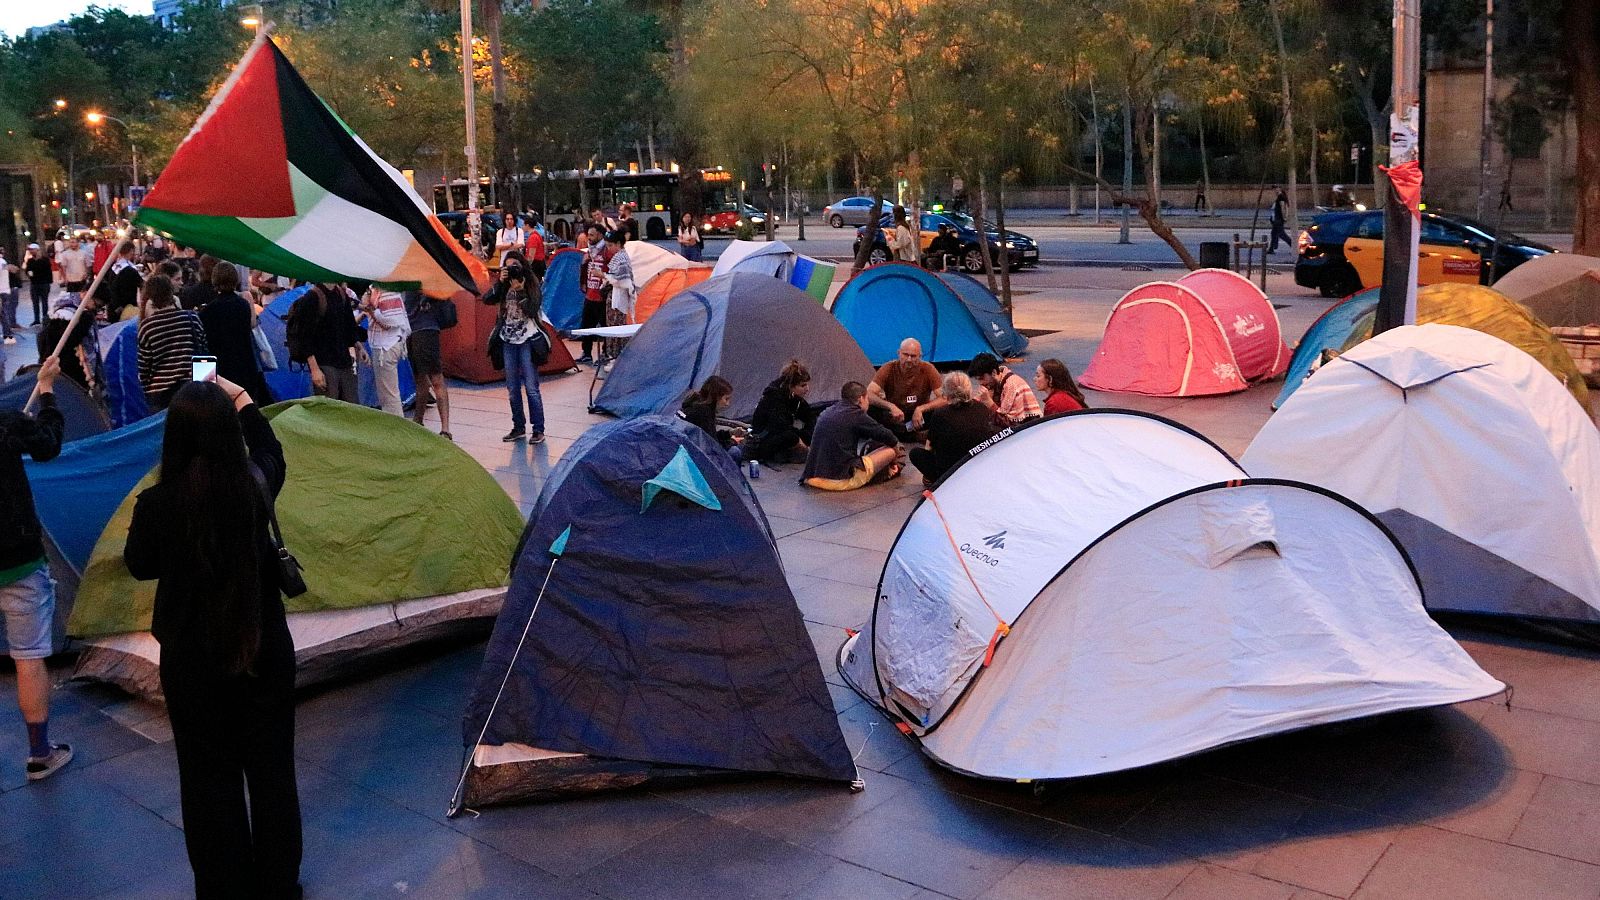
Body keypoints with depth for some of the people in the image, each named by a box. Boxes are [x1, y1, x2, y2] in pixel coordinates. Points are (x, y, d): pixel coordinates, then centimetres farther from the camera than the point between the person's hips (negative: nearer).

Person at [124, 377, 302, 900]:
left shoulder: (156, 504, -20)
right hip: (266, 647, 2)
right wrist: (240, 399, 23)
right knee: (271, 768, 17)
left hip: (193, 660, -2)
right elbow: (270, 450, 12)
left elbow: (141, 567, 0)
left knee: (210, 778, 14)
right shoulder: (255, 486, -14)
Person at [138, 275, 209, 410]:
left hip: (160, 392, -1)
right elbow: (205, 352, 6)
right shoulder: (192, 318, -3)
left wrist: (146, 389, 12)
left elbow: (143, 367, -2)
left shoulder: (146, 326, -7)